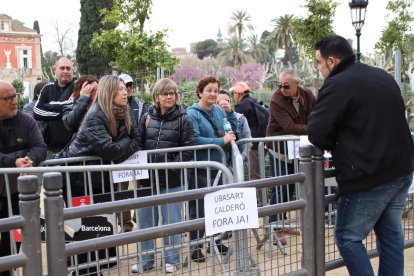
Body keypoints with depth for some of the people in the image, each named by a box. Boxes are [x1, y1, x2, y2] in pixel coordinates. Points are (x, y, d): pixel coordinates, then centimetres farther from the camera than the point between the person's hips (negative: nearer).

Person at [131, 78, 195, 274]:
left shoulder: (183, 120, -4)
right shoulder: (147, 118, 7)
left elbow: (188, 150, -9)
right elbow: (138, 144, 9)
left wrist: (172, 168, -18)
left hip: (171, 179, -3)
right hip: (147, 177, 4)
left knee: (171, 220, 5)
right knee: (146, 219, 10)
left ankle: (171, 259, 19)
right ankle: (146, 259, 23)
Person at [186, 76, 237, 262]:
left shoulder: (219, 111, 8)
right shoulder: (193, 114, -11)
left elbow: (234, 132, 11)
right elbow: (195, 140, -20)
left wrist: (230, 113, -3)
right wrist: (221, 141, -20)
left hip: (216, 165, 7)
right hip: (199, 168, -6)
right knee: (198, 207, -1)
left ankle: (215, 240, 29)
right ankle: (196, 246, 10)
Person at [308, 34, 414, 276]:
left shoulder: (337, 84, -14)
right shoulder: (384, 77, 12)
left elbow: (316, 134, -17)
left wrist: (332, 144, 6)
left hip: (368, 177, -8)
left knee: (348, 238, 5)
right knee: (391, 234, 16)